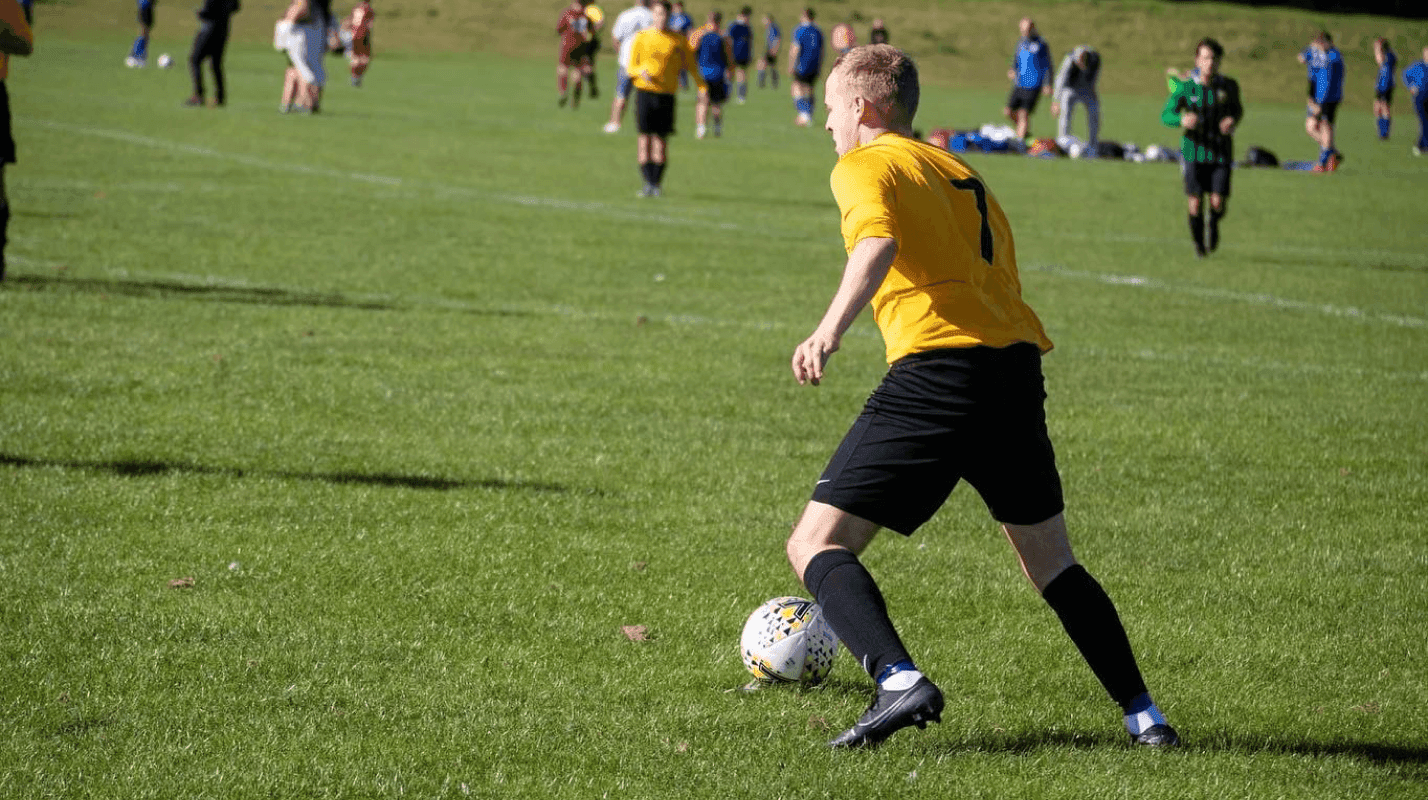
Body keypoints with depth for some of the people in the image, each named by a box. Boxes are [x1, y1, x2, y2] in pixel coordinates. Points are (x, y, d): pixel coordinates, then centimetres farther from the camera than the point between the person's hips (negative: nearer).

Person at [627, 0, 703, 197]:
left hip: (667, 93, 0)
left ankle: (657, 183, 7)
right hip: (644, 91, 0)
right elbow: (631, 67, 7)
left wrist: (701, 85, -12)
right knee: (645, 135, -6)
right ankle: (648, 182, -3)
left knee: (661, 139, -1)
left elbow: (690, 65, 4)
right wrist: (641, 71, -16)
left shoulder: (679, 40, 7)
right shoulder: (641, 37, 6)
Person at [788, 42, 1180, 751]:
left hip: (937, 369, -7)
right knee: (1049, 559, 22)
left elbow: (879, 242, -16)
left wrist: (830, 329, -28)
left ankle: (899, 681, -25)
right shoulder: (962, 174, 27)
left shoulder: (863, 166, 5)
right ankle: (1143, 715, 15)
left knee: (815, 544, -2)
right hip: (1018, 362, 7)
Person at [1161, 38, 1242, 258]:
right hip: (1194, 153, 0)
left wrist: (1233, 121, -7)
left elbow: (1238, 109, 17)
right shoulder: (1185, 88, -6)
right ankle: (1199, 243, 23)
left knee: (1218, 203, -8)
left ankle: (1214, 224, 29)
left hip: (1221, 154, 0)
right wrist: (1182, 120, -23)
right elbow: (1166, 115, -1)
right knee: (1195, 203, -4)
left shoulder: (1229, 86, -2)